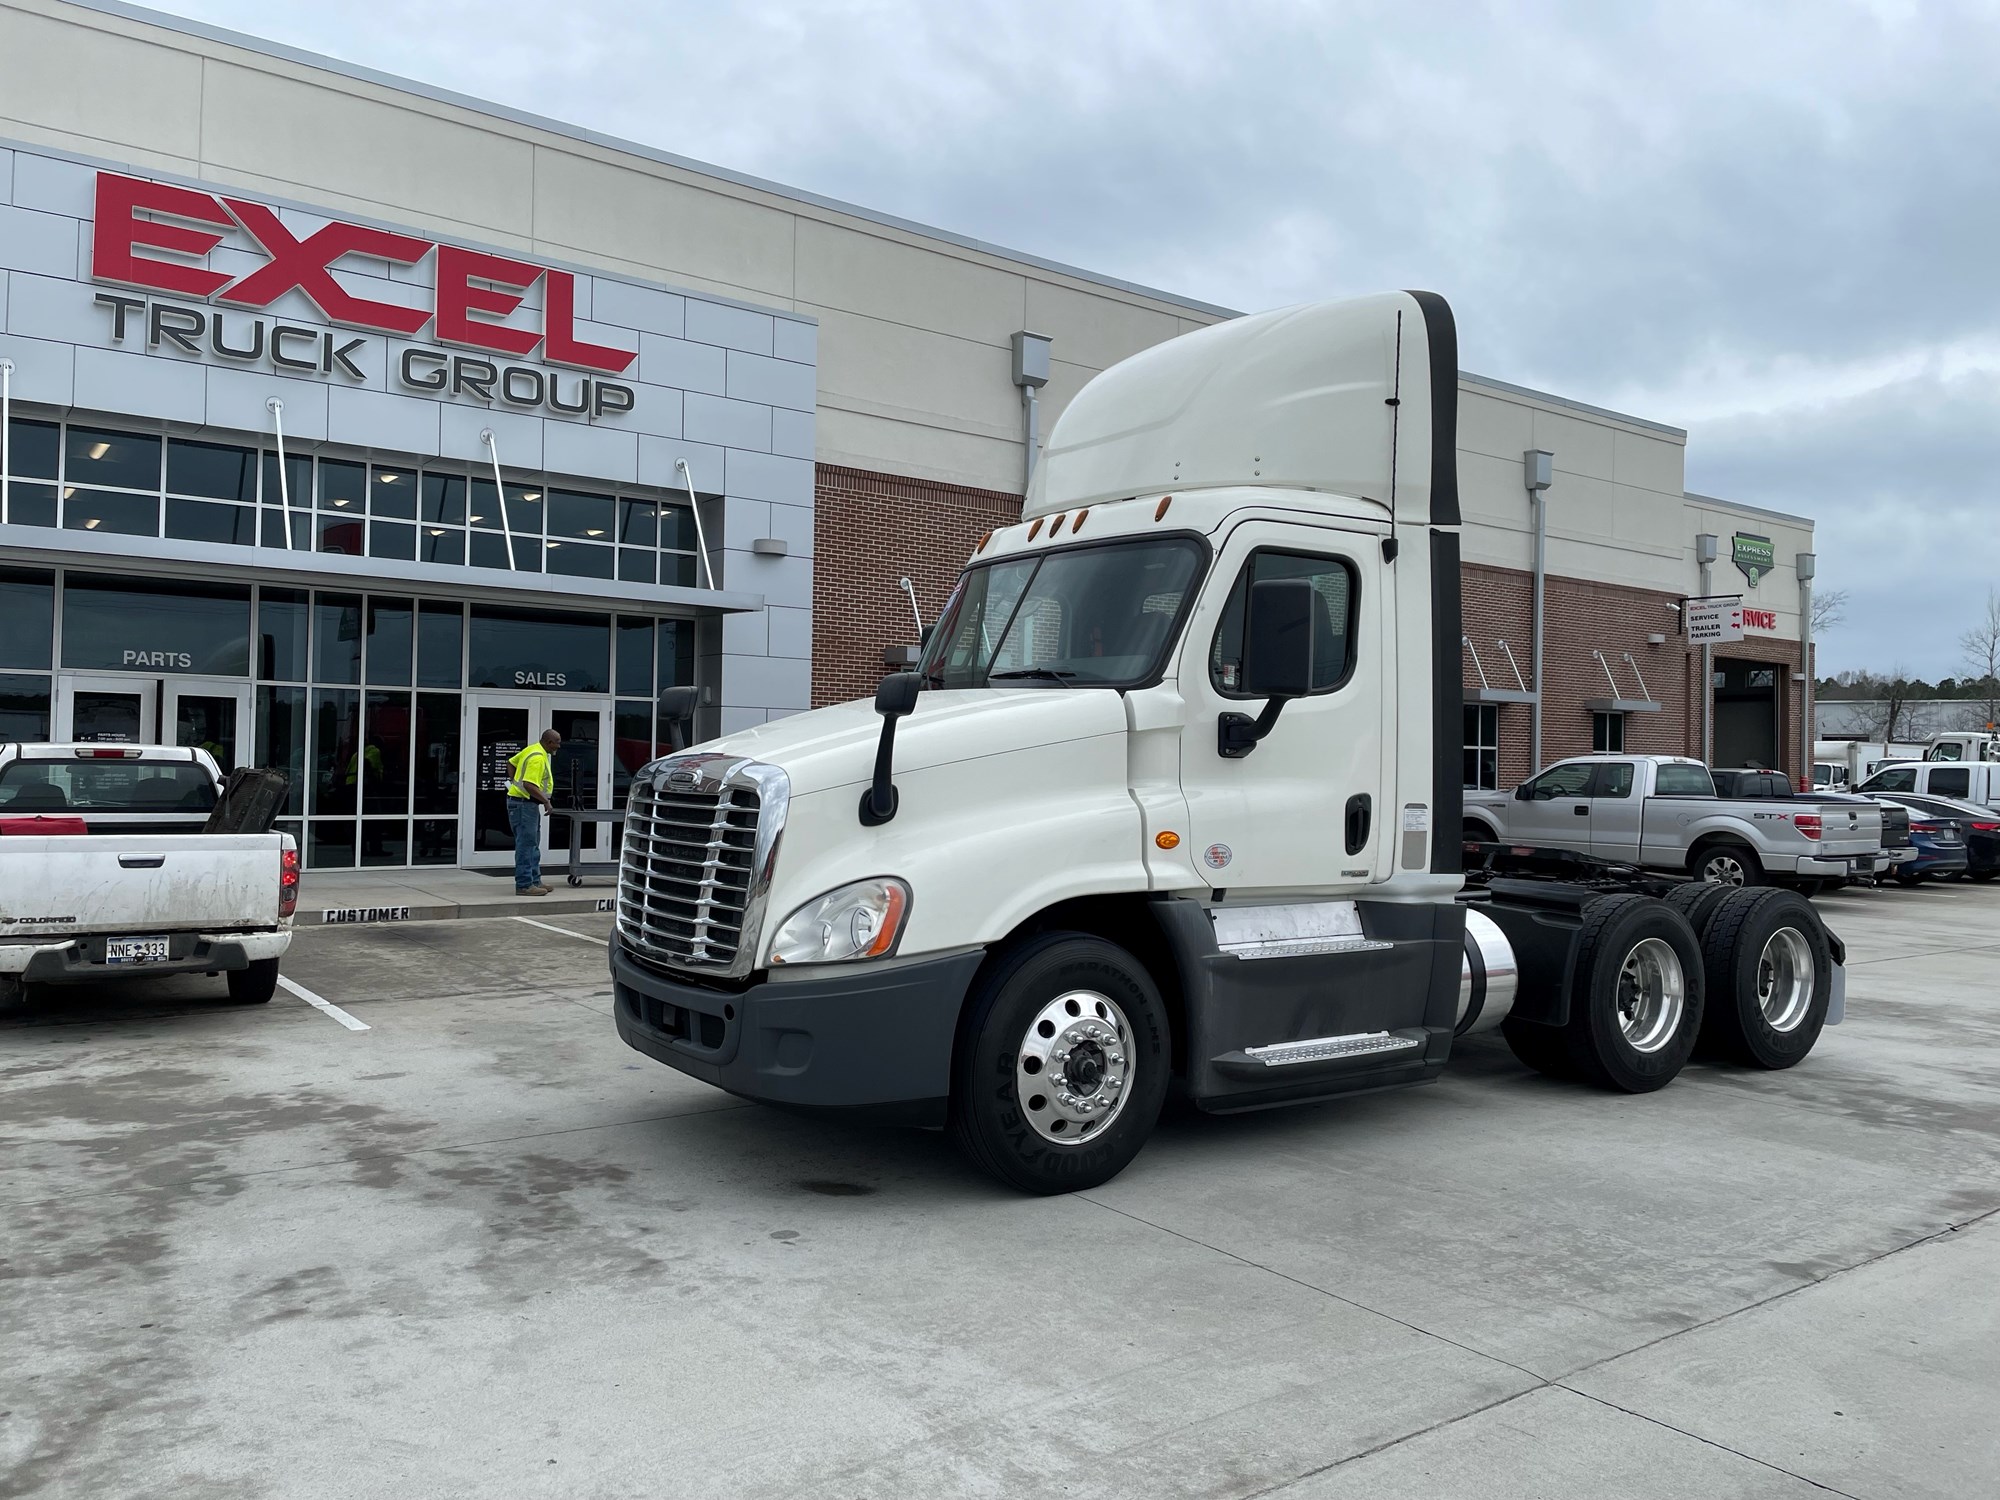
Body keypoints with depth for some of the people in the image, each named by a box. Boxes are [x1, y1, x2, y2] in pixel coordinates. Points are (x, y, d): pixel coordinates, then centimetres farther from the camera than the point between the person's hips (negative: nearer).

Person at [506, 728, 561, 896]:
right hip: (524, 803, -11)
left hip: (528, 804, 11)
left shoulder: (532, 750, 11)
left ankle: (534, 881, 20)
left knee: (533, 845, 15)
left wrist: (514, 781, 24)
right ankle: (524, 885, -6)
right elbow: (529, 785, -29)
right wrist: (546, 802, -24)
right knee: (526, 844, -8)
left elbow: (511, 763, 24)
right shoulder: (538, 758, -21)